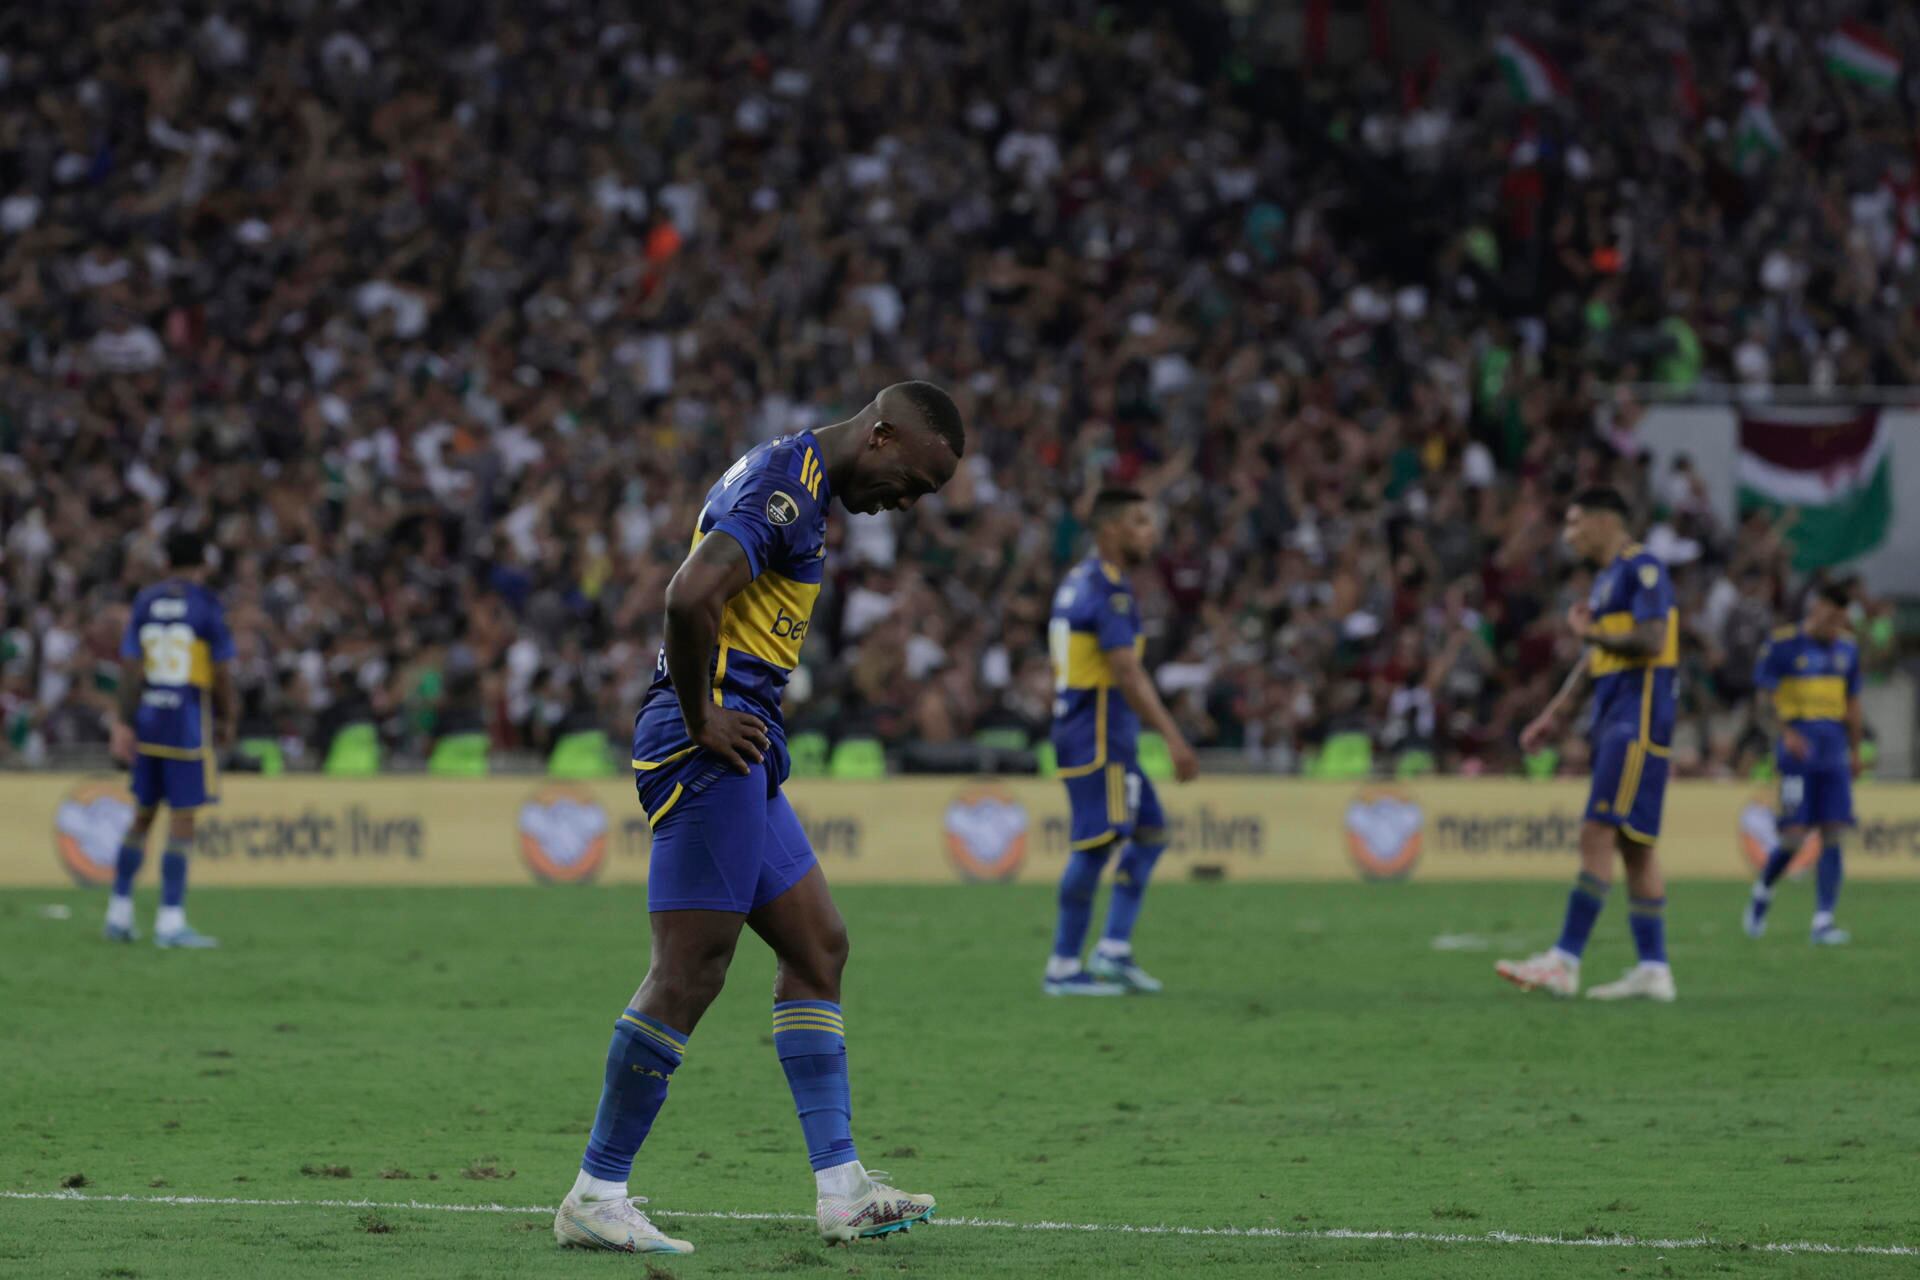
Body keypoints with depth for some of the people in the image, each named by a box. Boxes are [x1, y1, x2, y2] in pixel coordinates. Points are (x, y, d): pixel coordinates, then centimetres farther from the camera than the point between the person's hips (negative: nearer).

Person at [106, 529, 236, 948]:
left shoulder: (145, 602, 5)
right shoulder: (207, 606, -7)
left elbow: (129, 666, 2)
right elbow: (223, 672, -7)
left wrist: (124, 723, 2)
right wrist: (227, 720, 7)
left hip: (148, 722, 5)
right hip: (189, 723, -5)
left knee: (142, 815, 15)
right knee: (182, 819, -3)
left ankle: (119, 914, 17)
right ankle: (170, 922, -5)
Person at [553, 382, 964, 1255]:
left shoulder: (790, 482, 19)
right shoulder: (785, 487, -15)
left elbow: (703, 595, 29)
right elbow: (691, 595, -29)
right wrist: (702, 719, -19)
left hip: (738, 755, 11)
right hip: (711, 751, -11)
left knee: (818, 947, 10)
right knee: (690, 972, -9)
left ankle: (840, 1190, 10)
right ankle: (596, 1197, -4)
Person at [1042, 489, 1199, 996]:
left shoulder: (1079, 582, 16)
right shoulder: (1109, 589, -15)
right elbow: (1127, 674, -23)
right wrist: (1174, 739, -25)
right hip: (1099, 739, -10)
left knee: (1150, 832, 13)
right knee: (1097, 845, -8)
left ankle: (1114, 951, 9)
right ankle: (1064, 968, -5)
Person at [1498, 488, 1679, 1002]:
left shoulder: (1643, 569, -9)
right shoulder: (1605, 579, 21)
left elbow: (1650, 640, -21)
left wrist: (1591, 634, -8)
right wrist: (1554, 714, 23)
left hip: (1639, 718, -10)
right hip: (1612, 720, 10)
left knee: (1597, 834, -13)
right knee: (1633, 844, 7)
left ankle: (1565, 961, -16)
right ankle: (1653, 969, 7)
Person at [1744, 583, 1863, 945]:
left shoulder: (1846, 648, 13)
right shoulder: (1783, 645, -3)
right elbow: (1765, 702, -4)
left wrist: (1855, 752, 20)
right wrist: (1785, 734, -20)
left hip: (1835, 756, 5)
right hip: (1798, 752, -5)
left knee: (1833, 836, -5)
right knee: (1794, 835, -10)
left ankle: (1823, 920, -4)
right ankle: (1762, 892, 18)